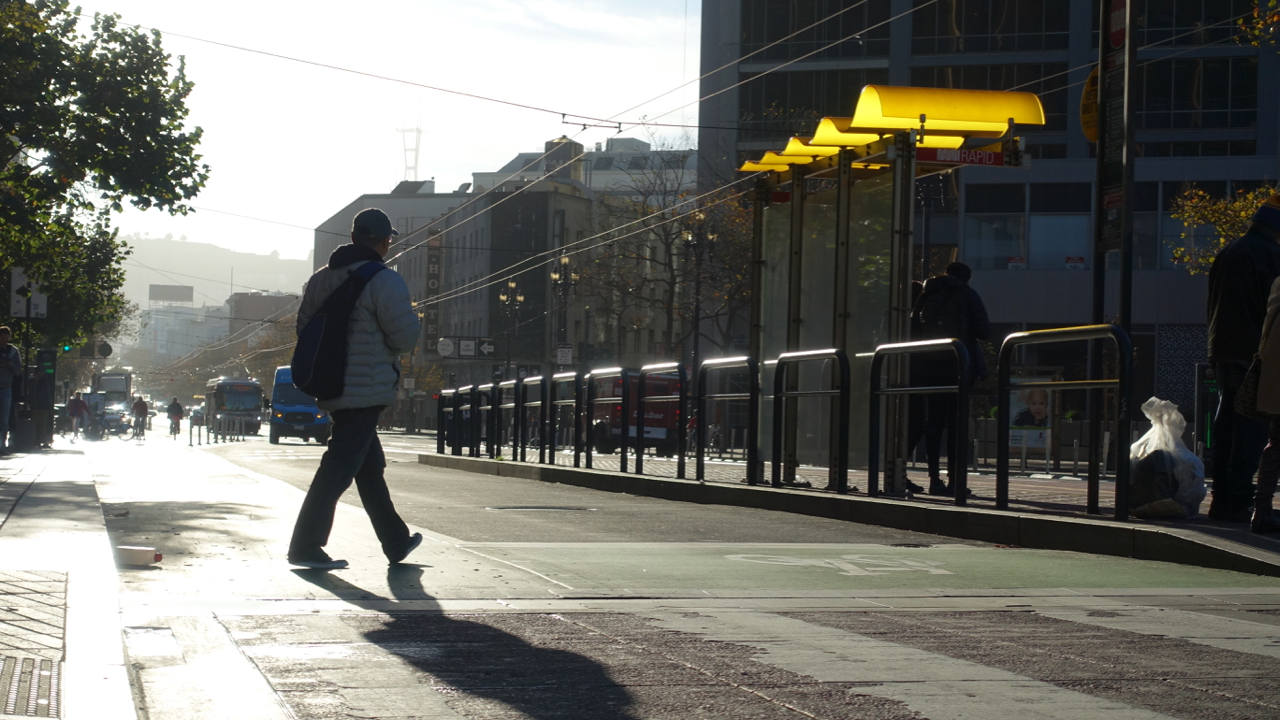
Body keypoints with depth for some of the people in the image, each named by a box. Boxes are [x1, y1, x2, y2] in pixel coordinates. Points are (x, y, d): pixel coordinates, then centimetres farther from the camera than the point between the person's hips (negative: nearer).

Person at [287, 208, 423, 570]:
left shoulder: (320, 279, 10)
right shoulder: (384, 281, -13)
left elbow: (304, 327, 16)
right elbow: (405, 337, -14)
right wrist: (412, 319, 8)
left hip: (331, 388, 8)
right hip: (367, 389, -8)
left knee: (370, 466, 17)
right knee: (340, 466, -7)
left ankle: (396, 542, 28)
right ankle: (306, 546, -11)